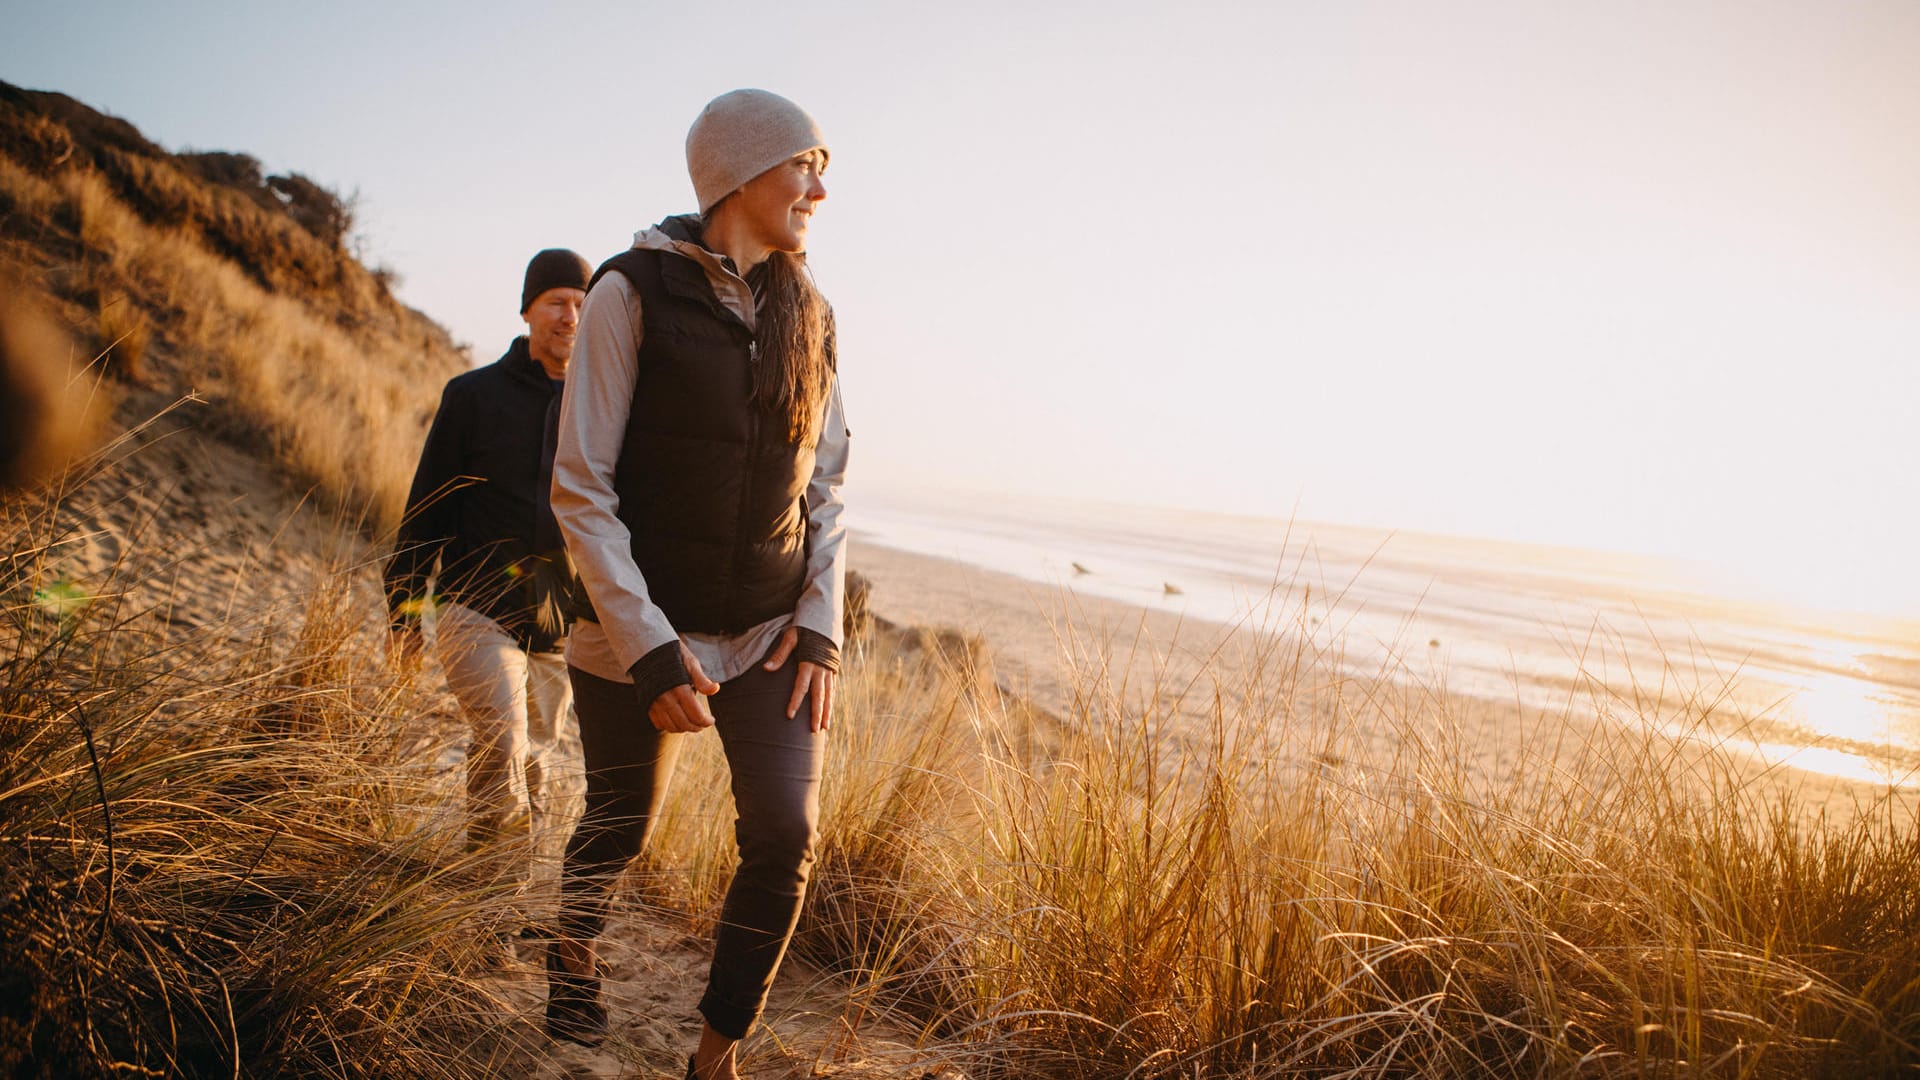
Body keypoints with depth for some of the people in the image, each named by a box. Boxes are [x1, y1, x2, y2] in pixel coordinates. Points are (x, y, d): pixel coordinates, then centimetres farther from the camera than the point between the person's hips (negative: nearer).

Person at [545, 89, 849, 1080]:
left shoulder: (805, 312, 6)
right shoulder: (634, 292, -10)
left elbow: (824, 486, 11)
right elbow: (580, 488, -13)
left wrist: (821, 623, -2)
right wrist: (650, 649, -18)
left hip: (772, 633, 4)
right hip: (640, 630, -3)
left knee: (785, 836, -7)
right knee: (621, 826, 12)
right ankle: (571, 953, 47)